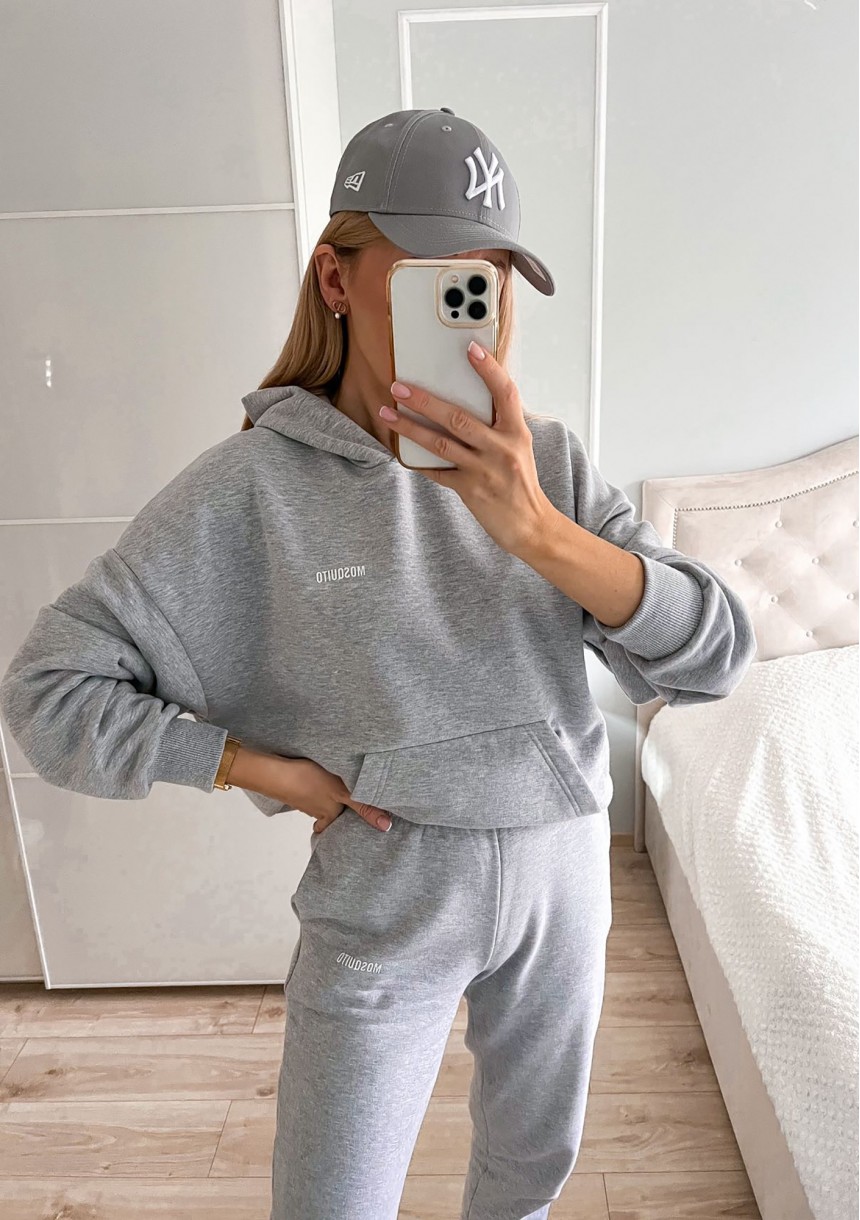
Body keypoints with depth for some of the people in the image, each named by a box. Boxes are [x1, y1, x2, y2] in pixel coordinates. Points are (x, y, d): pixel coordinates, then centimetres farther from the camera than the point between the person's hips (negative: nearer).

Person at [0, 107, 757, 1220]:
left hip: (560, 876, 4)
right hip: (382, 898, -3)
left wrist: (535, 529, -33)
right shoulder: (256, 483, -16)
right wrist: (276, 772, -15)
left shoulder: (548, 461, -8)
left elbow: (713, 657, -17)